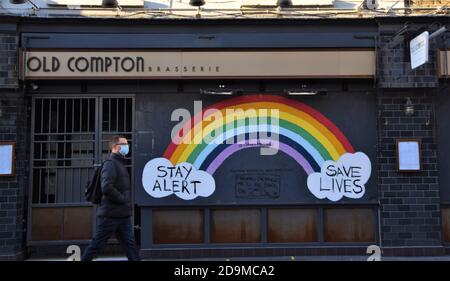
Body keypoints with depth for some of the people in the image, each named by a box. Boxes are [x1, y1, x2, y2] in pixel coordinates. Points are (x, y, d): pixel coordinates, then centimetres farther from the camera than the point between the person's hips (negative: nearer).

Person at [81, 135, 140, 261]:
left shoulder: (121, 164, 17)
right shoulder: (110, 163, -13)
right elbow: (107, 188, -26)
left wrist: (127, 202, 5)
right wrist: (123, 200, -17)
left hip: (123, 215, 9)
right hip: (110, 214, -9)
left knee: (130, 245, 7)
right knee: (96, 244, 2)